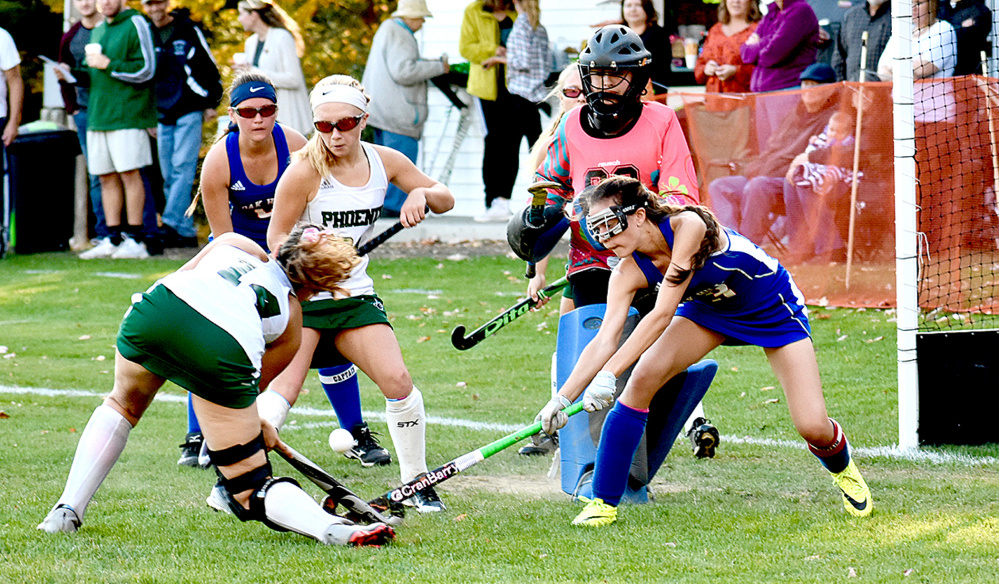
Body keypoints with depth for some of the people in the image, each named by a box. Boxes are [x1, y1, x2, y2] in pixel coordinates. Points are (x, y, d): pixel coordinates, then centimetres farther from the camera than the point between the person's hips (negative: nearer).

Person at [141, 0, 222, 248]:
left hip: (189, 113, -5)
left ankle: (172, 223, -25)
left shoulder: (189, 31, 0)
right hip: (163, 117, 5)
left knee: (183, 168, -15)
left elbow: (210, 69, 3)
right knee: (169, 177, 3)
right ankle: (186, 232, 6)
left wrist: (210, 104, -1)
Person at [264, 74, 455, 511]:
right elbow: (277, 236, -8)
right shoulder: (305, 170, -14)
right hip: (301, 296, -4)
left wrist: (423, 194, -11)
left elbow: (445, 199, 11)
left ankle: (416, 483, 8)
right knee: (282, 391, -20)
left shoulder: (383, 161, 1)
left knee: (398, 382, -9)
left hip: (356, 296, 4)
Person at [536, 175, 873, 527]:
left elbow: (663, 314, -40)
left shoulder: (688, 226, -36)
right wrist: (562, 398, -38)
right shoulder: (628, 273, -18)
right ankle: (604, 502, -10)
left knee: (812, 427, -14)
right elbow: (604, 341, -24)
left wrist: (608, 375, -44)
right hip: (709, 310, 5)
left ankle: (842, 470, 25)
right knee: (643, 377, -21)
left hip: (775, 311, -4)